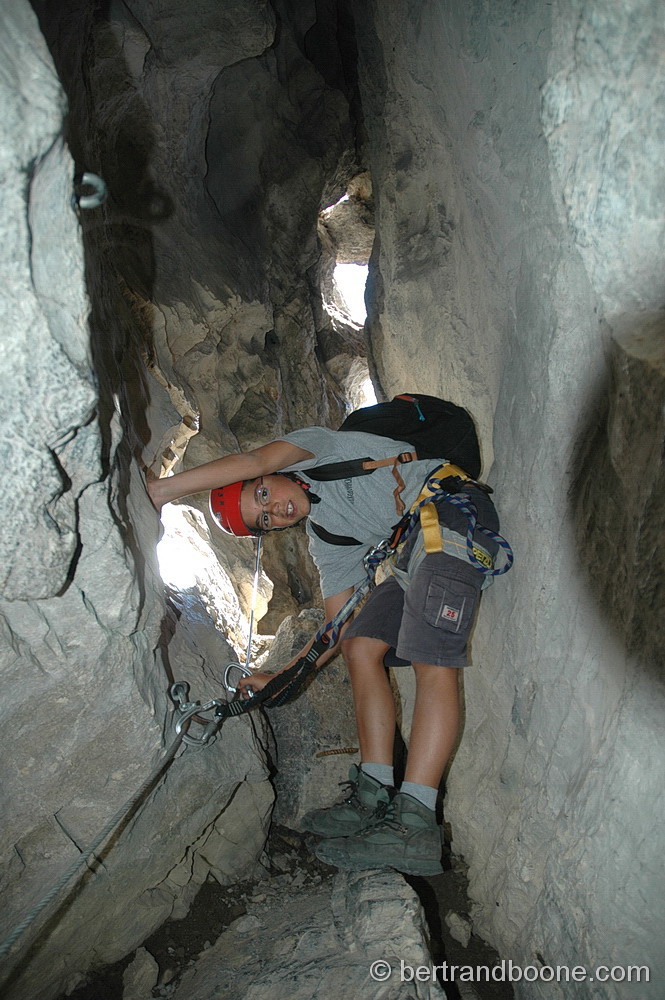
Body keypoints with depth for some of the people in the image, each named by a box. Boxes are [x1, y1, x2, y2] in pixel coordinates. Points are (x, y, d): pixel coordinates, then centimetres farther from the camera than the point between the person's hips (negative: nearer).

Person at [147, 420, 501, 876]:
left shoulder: (314, 450, 6)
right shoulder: (328, 543, 18)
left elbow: (253, 461, -15)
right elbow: (339, 629, 16)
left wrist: (162, 489, -12)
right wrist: (278, 679, 15)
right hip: (414, 551, 9)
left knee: (433, 663, -19)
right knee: (361, 646, 2)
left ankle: (415, 826, -21)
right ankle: (375, 797, 2)